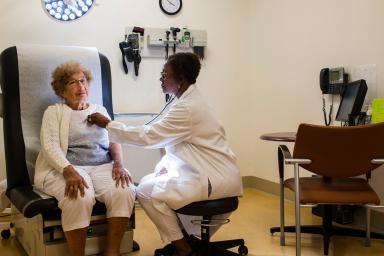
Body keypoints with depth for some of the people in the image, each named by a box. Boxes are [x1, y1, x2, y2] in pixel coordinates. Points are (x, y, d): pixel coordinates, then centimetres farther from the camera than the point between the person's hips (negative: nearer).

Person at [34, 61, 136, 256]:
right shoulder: (54, 111, 11)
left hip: (103, 167, 3)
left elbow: (114, 141, 14)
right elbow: (50, 146, -4)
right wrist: (69, 171, -24)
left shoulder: (100, 110, 22)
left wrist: (118, 164, -9)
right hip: (66, 168, -3)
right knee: (80, 198, -36)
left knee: (124, 191, -29)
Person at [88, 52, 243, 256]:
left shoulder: (188, 108, -21)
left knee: (146, 192, -13)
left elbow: (148, 136, -20)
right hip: (206, 172, 10)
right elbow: (172, 140, 17)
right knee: (148, 182, 11)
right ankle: (183, 237, 18)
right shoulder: (185, 101, 10)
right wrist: (164, 166, 4)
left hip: (216, 179, -10)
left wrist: (108, 124, -11)